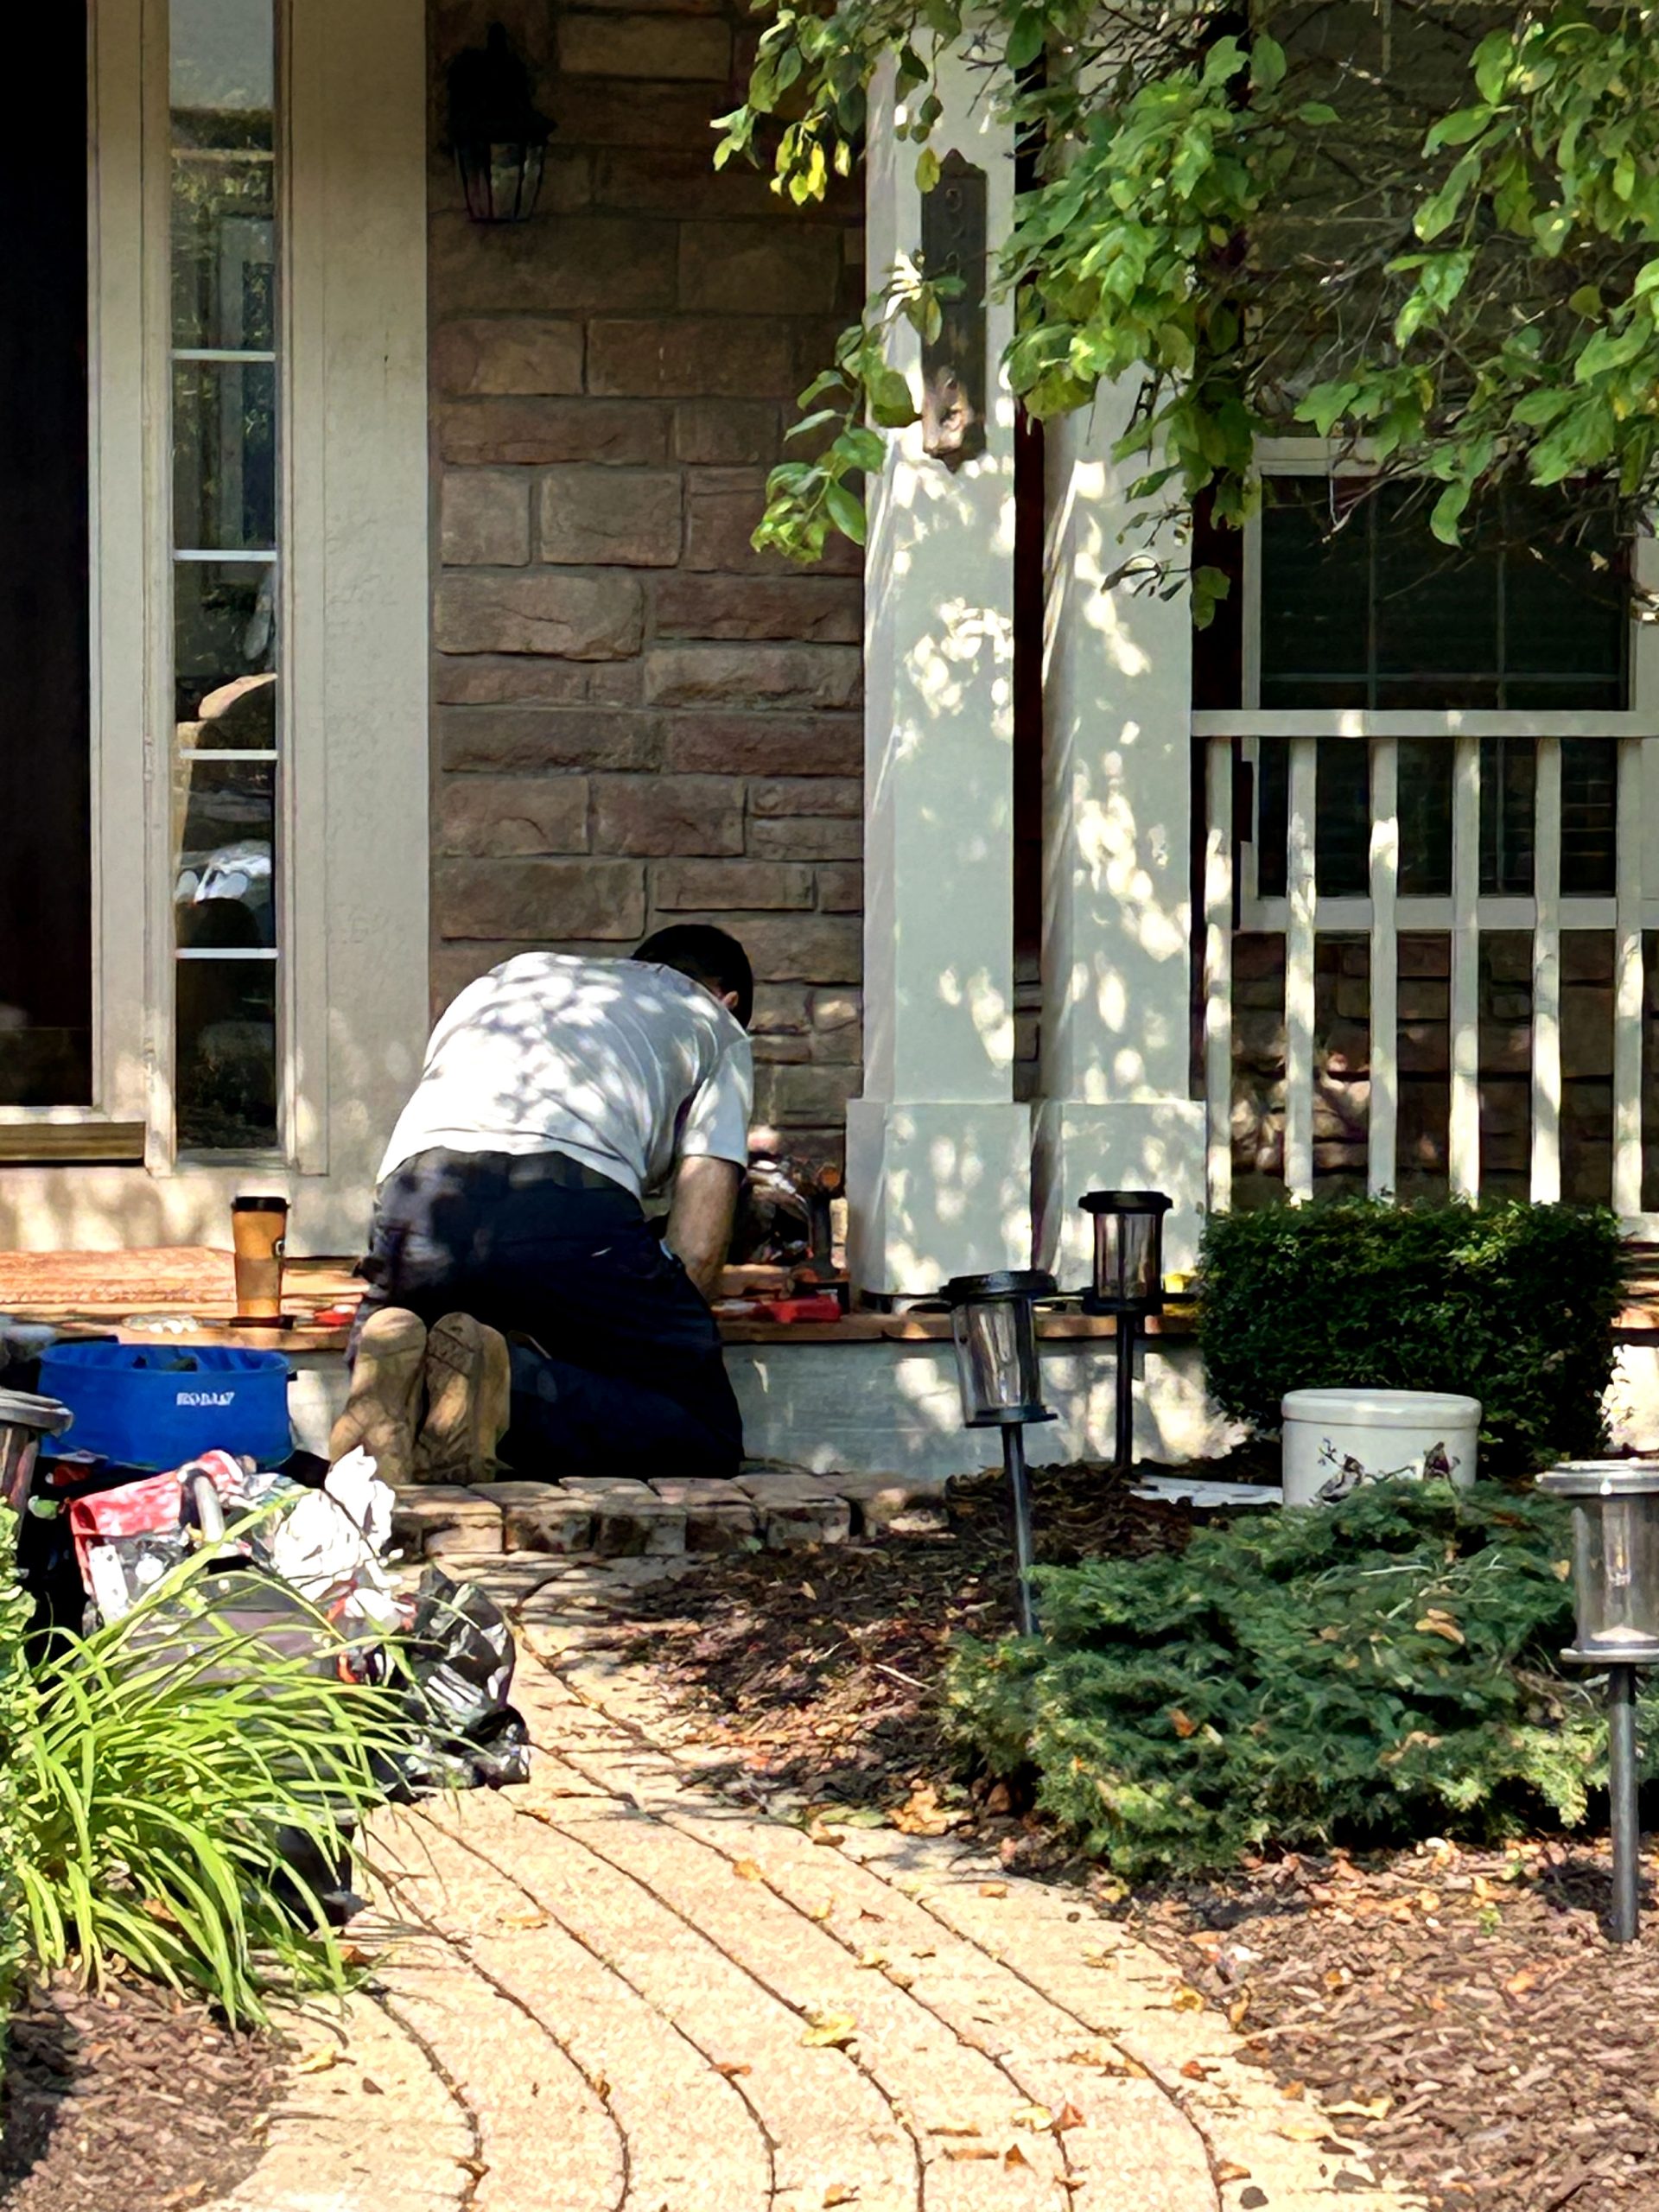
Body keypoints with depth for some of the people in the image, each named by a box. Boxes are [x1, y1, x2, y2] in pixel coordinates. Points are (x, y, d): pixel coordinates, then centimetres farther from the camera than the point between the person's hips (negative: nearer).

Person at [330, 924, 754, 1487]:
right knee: (709, 1443, 8)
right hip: (570, 1203, -4)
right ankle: (504, 1383, -18)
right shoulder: (718, 1028, 28)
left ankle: (396, 1365, -6)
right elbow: (696, 1249, 14)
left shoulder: (512, 974, 41)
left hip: (412, 1194, 4)